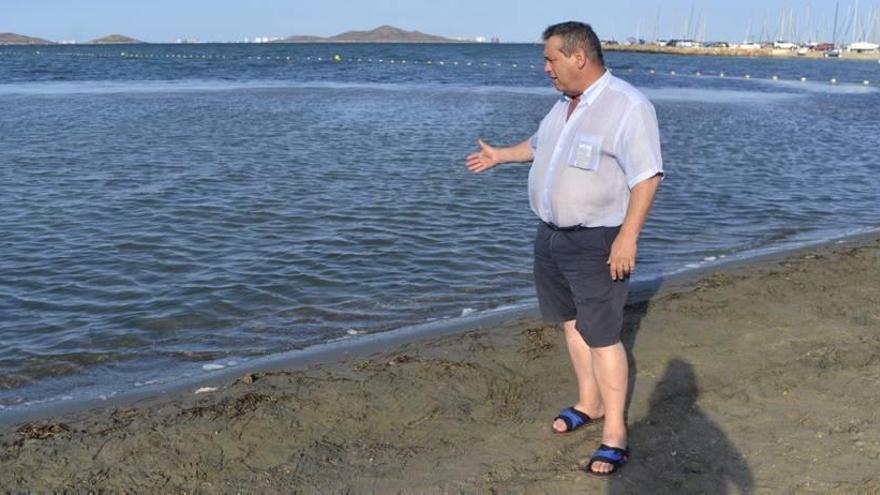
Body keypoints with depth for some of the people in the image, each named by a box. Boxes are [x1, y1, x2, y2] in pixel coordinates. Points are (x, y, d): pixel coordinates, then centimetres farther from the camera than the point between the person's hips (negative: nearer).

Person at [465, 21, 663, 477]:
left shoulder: (627, 106, -18)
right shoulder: (566, 103, 10)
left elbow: (647, 176, -22)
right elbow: (541, 145, 30)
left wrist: (627, 238, -26)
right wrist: (500, 155, 37)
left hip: (596, 243, -8)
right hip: (553, 234, 8)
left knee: (602, 336, -5)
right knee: (572, 322, 16)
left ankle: (614, 435, 4)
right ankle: (589, 404, 32)